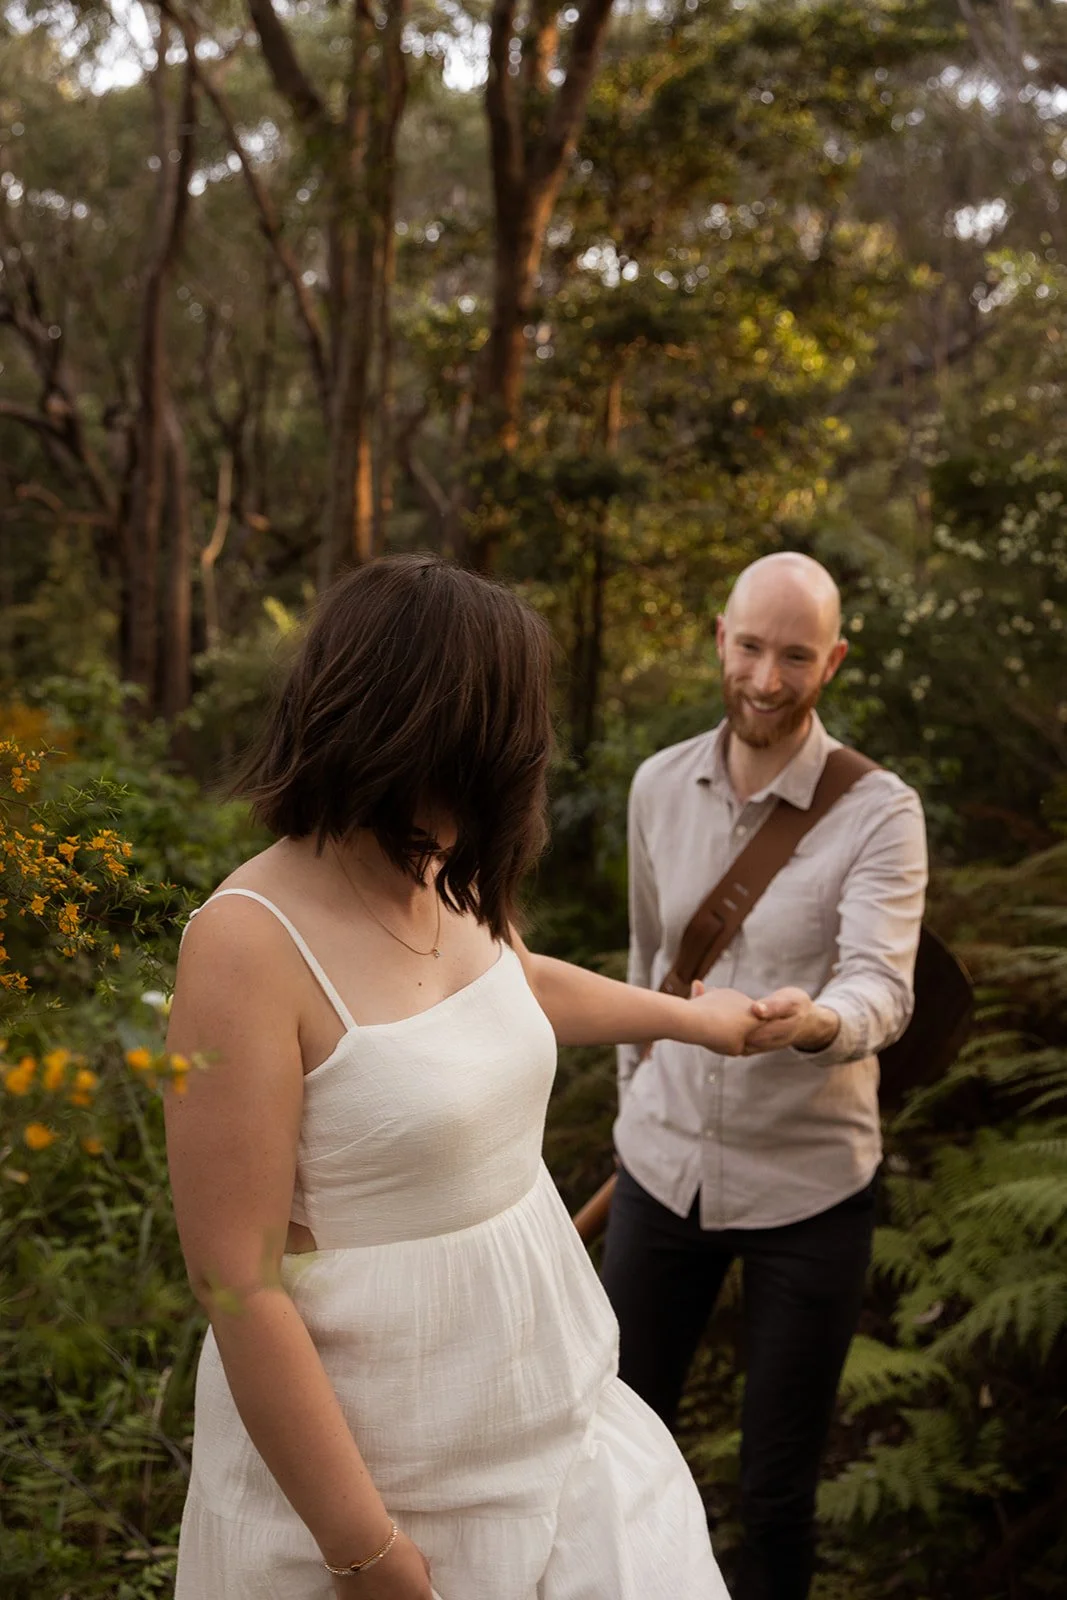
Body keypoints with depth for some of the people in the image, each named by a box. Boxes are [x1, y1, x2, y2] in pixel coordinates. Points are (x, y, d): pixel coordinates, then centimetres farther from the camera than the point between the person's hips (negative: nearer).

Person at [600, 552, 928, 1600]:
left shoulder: (878, 813, -12)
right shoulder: (660, 786, 1)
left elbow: (882, 986, -25)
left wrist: (816, 1021, -47)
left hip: (806, 1184, -3)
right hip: (662, 1162, 4)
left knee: (779, 1485, 9)